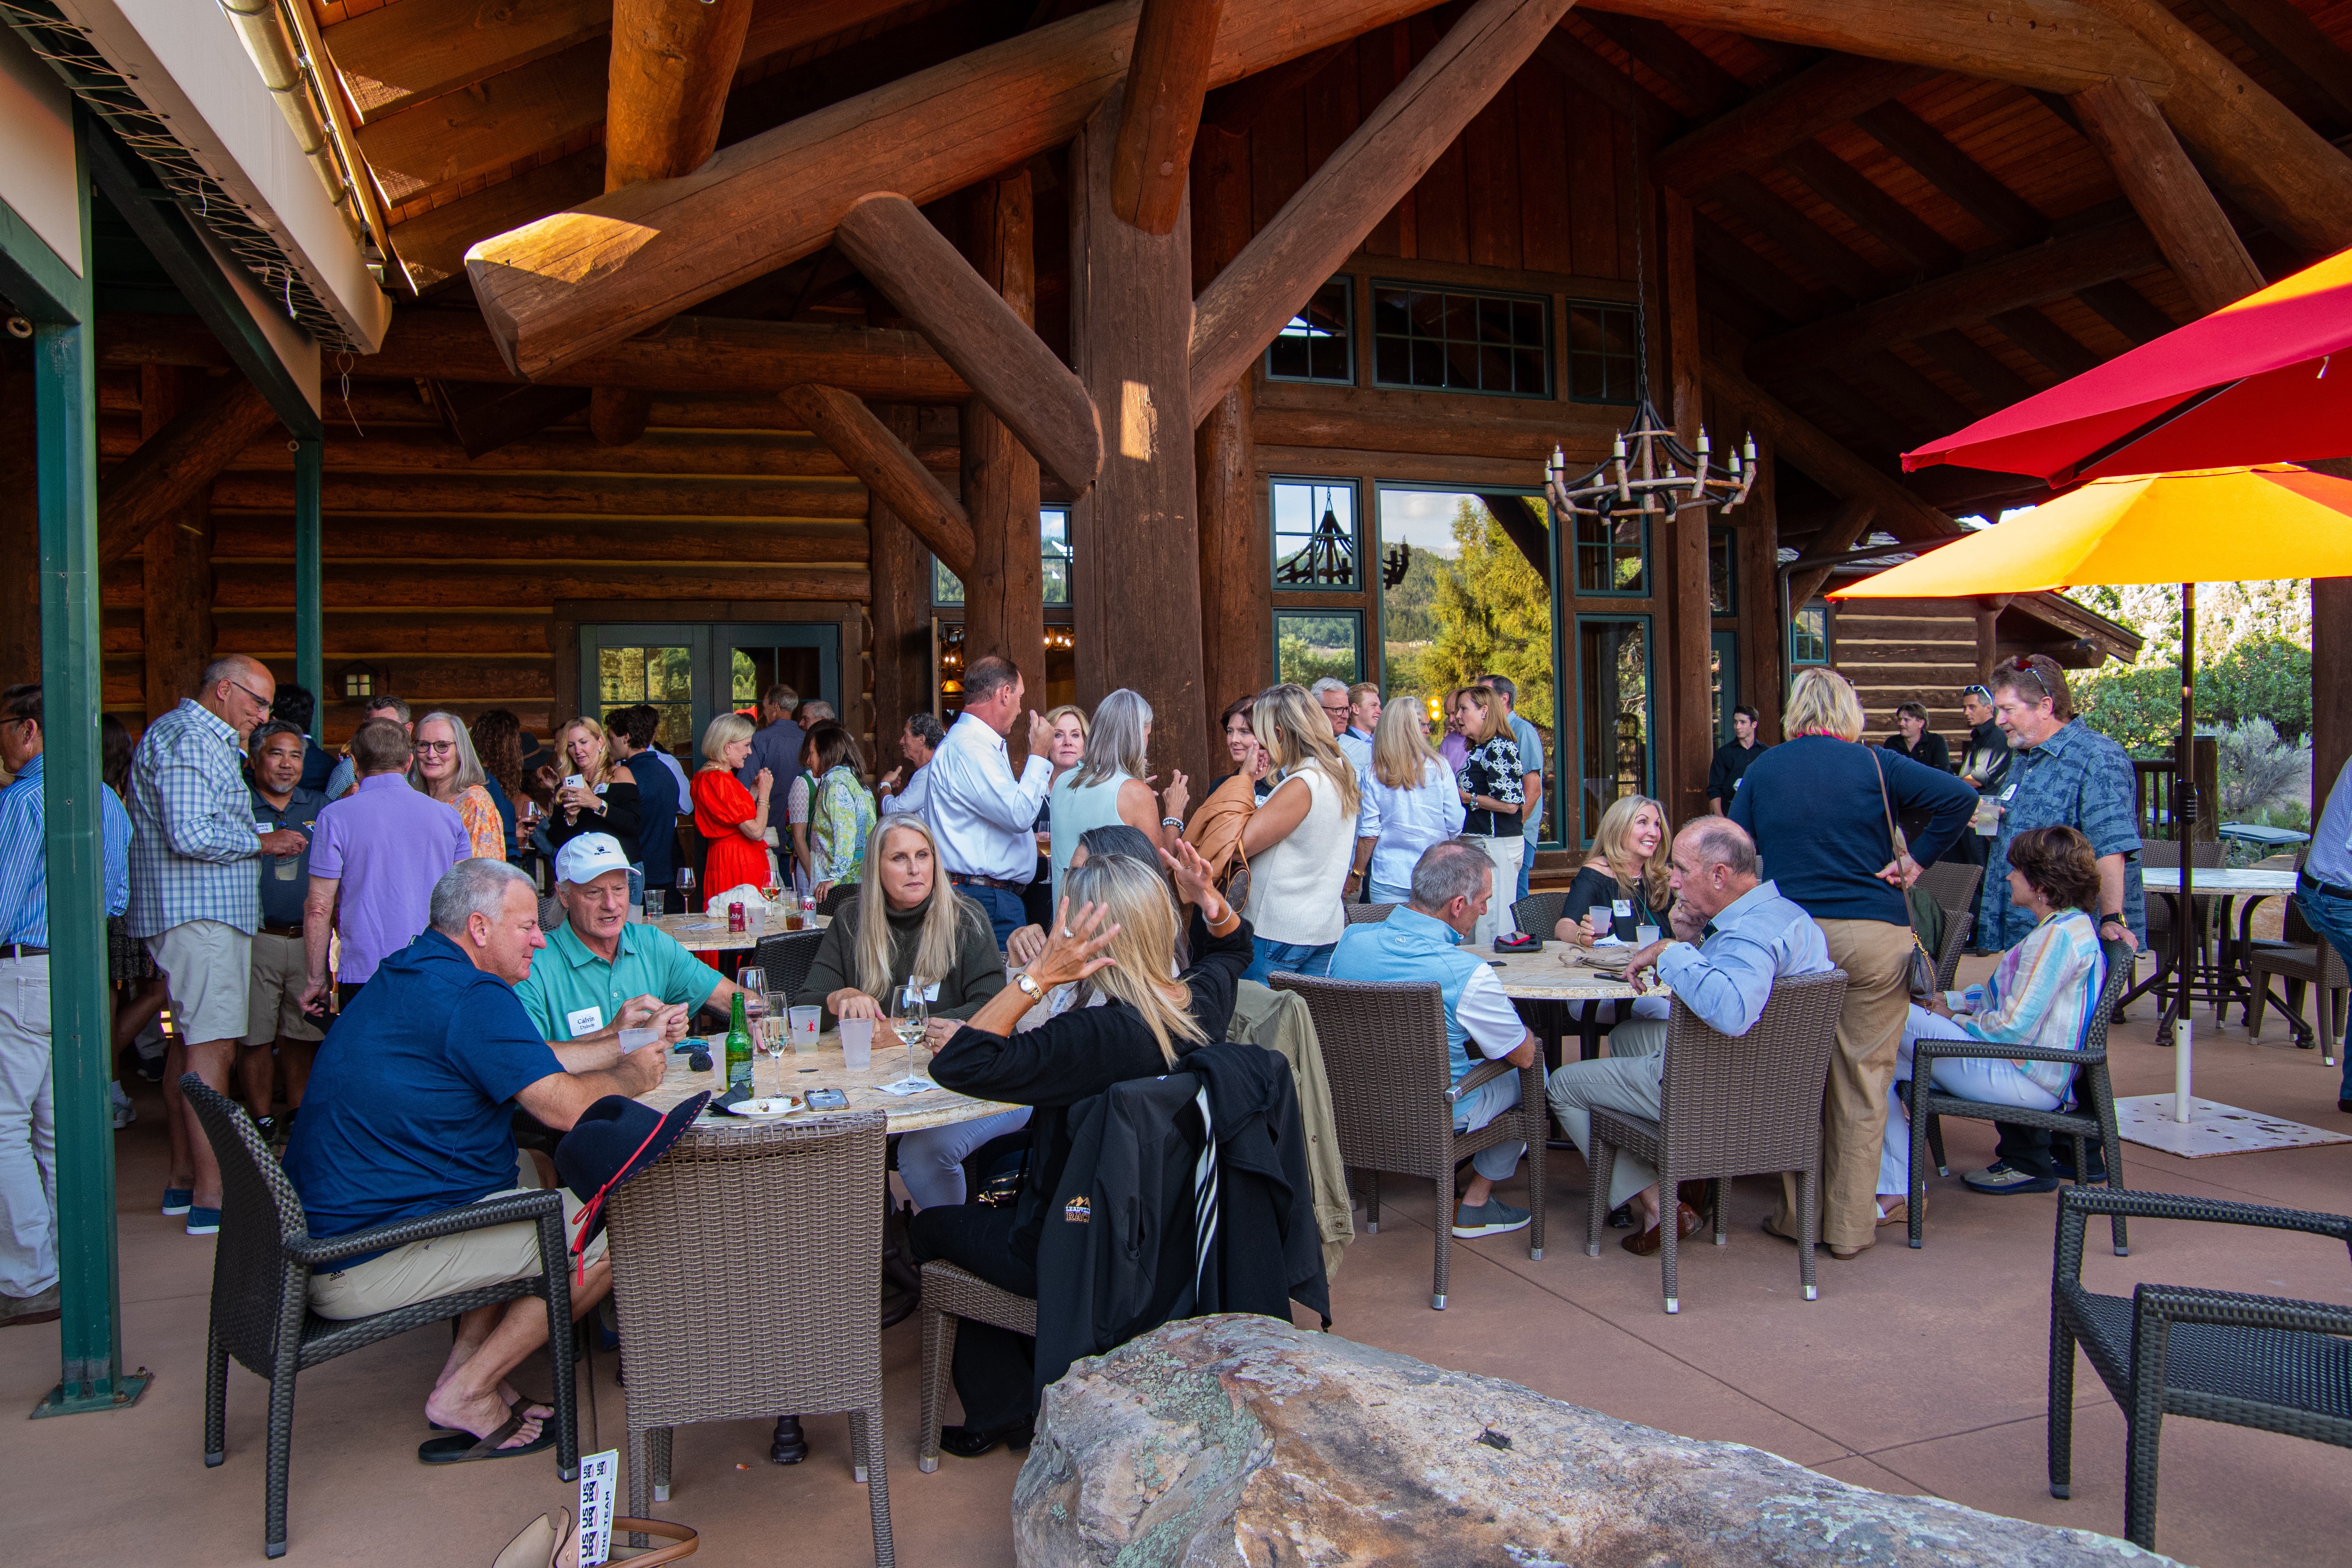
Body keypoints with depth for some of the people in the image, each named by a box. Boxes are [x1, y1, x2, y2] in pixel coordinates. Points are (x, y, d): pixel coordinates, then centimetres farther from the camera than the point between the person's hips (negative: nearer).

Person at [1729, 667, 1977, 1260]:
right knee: (1862, 1082, 6)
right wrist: (1918, 859, -2)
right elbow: (1960, 796, -9)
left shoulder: (1763, 769, 8)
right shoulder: (1872, 764, 0)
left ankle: (1798, 1216, 19)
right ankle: (1850, 1226, 12)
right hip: (1873, 935, -2)